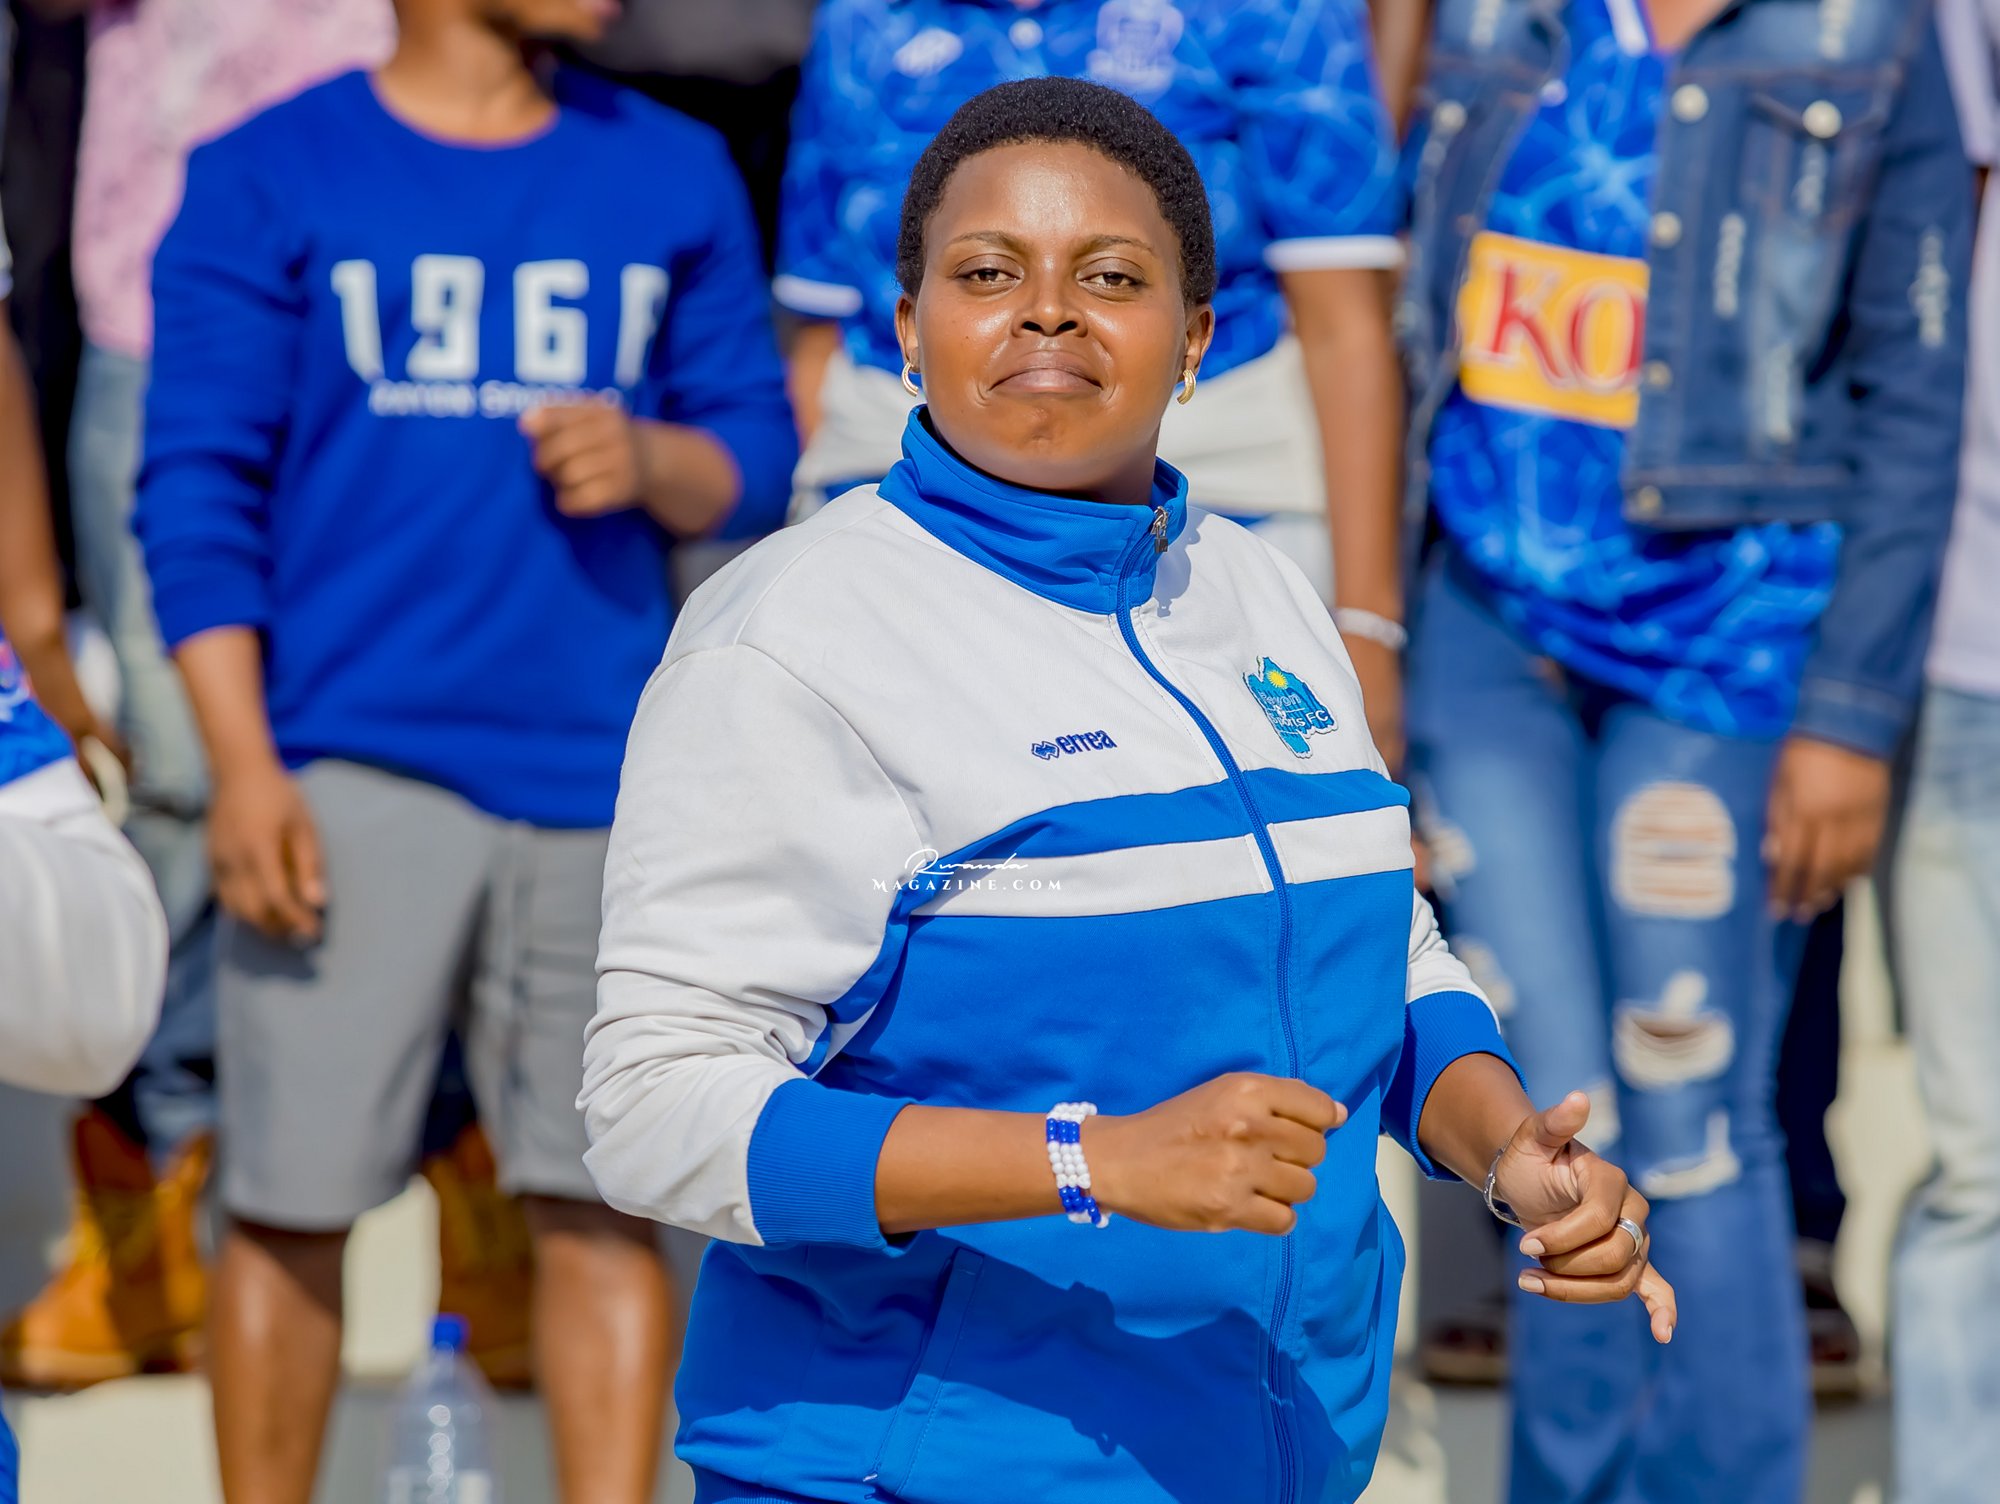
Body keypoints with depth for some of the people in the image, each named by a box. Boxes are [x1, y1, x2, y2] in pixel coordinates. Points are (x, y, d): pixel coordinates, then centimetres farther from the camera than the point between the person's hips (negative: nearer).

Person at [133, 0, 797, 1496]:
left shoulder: (671, 175, 12)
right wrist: (243, 766, -8)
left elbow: (756, 458, 15)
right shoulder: (269, 179, 2)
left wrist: (651, 460, -8)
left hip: (601, 763, 3)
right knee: (293, 1201, -2)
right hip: (350, 767, -3)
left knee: (605, 1200, 1)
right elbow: (199, 487, 0)